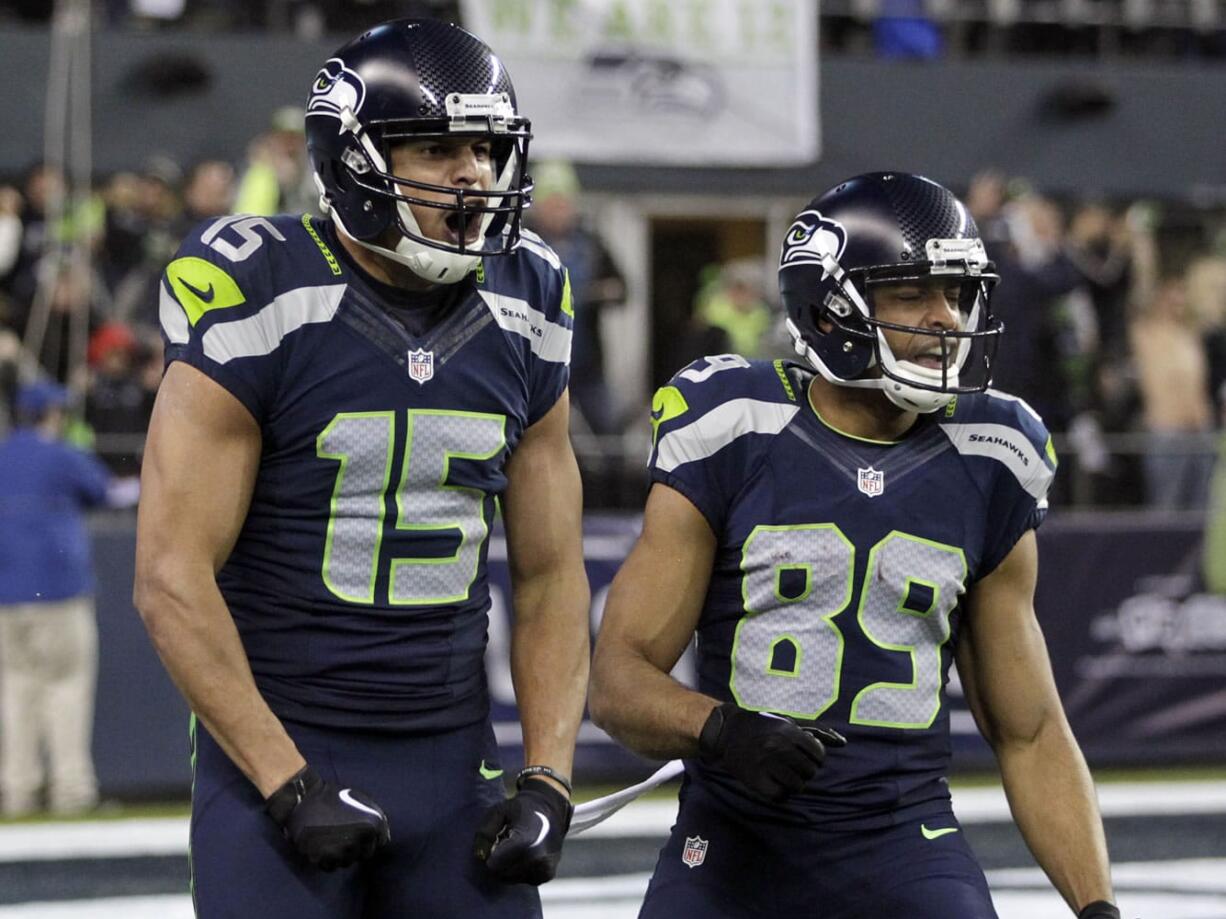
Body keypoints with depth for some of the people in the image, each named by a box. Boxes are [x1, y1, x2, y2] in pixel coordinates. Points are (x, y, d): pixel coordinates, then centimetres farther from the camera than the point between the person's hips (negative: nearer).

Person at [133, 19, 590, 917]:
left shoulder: (524, 313, 5)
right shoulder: (259, 298, -12)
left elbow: (550, 575, 11)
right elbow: (172, 579, -13)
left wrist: (548, 780, -1)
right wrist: (289, 785, -16)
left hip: (454, 758, 5)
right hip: (275, 746, -5)